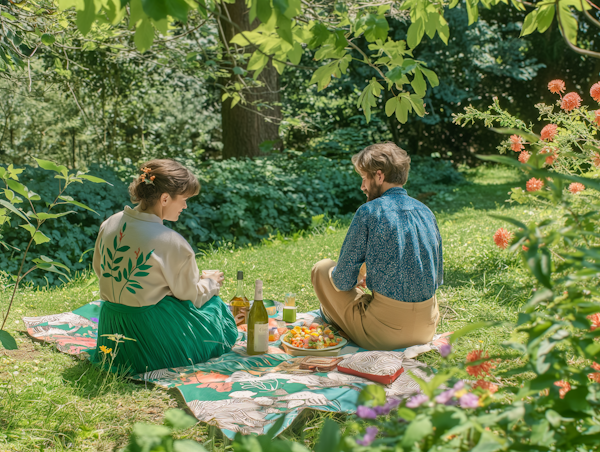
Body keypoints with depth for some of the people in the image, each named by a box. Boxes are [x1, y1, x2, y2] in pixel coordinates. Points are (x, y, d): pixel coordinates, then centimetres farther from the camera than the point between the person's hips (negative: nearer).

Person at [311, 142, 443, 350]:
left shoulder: (368, 212, -12)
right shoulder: (425, 211, 5)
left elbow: (343, 281, -8)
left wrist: (359, 278, 17)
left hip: (384, 333, -6)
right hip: (427, 329, 6)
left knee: (322, 269, 14)